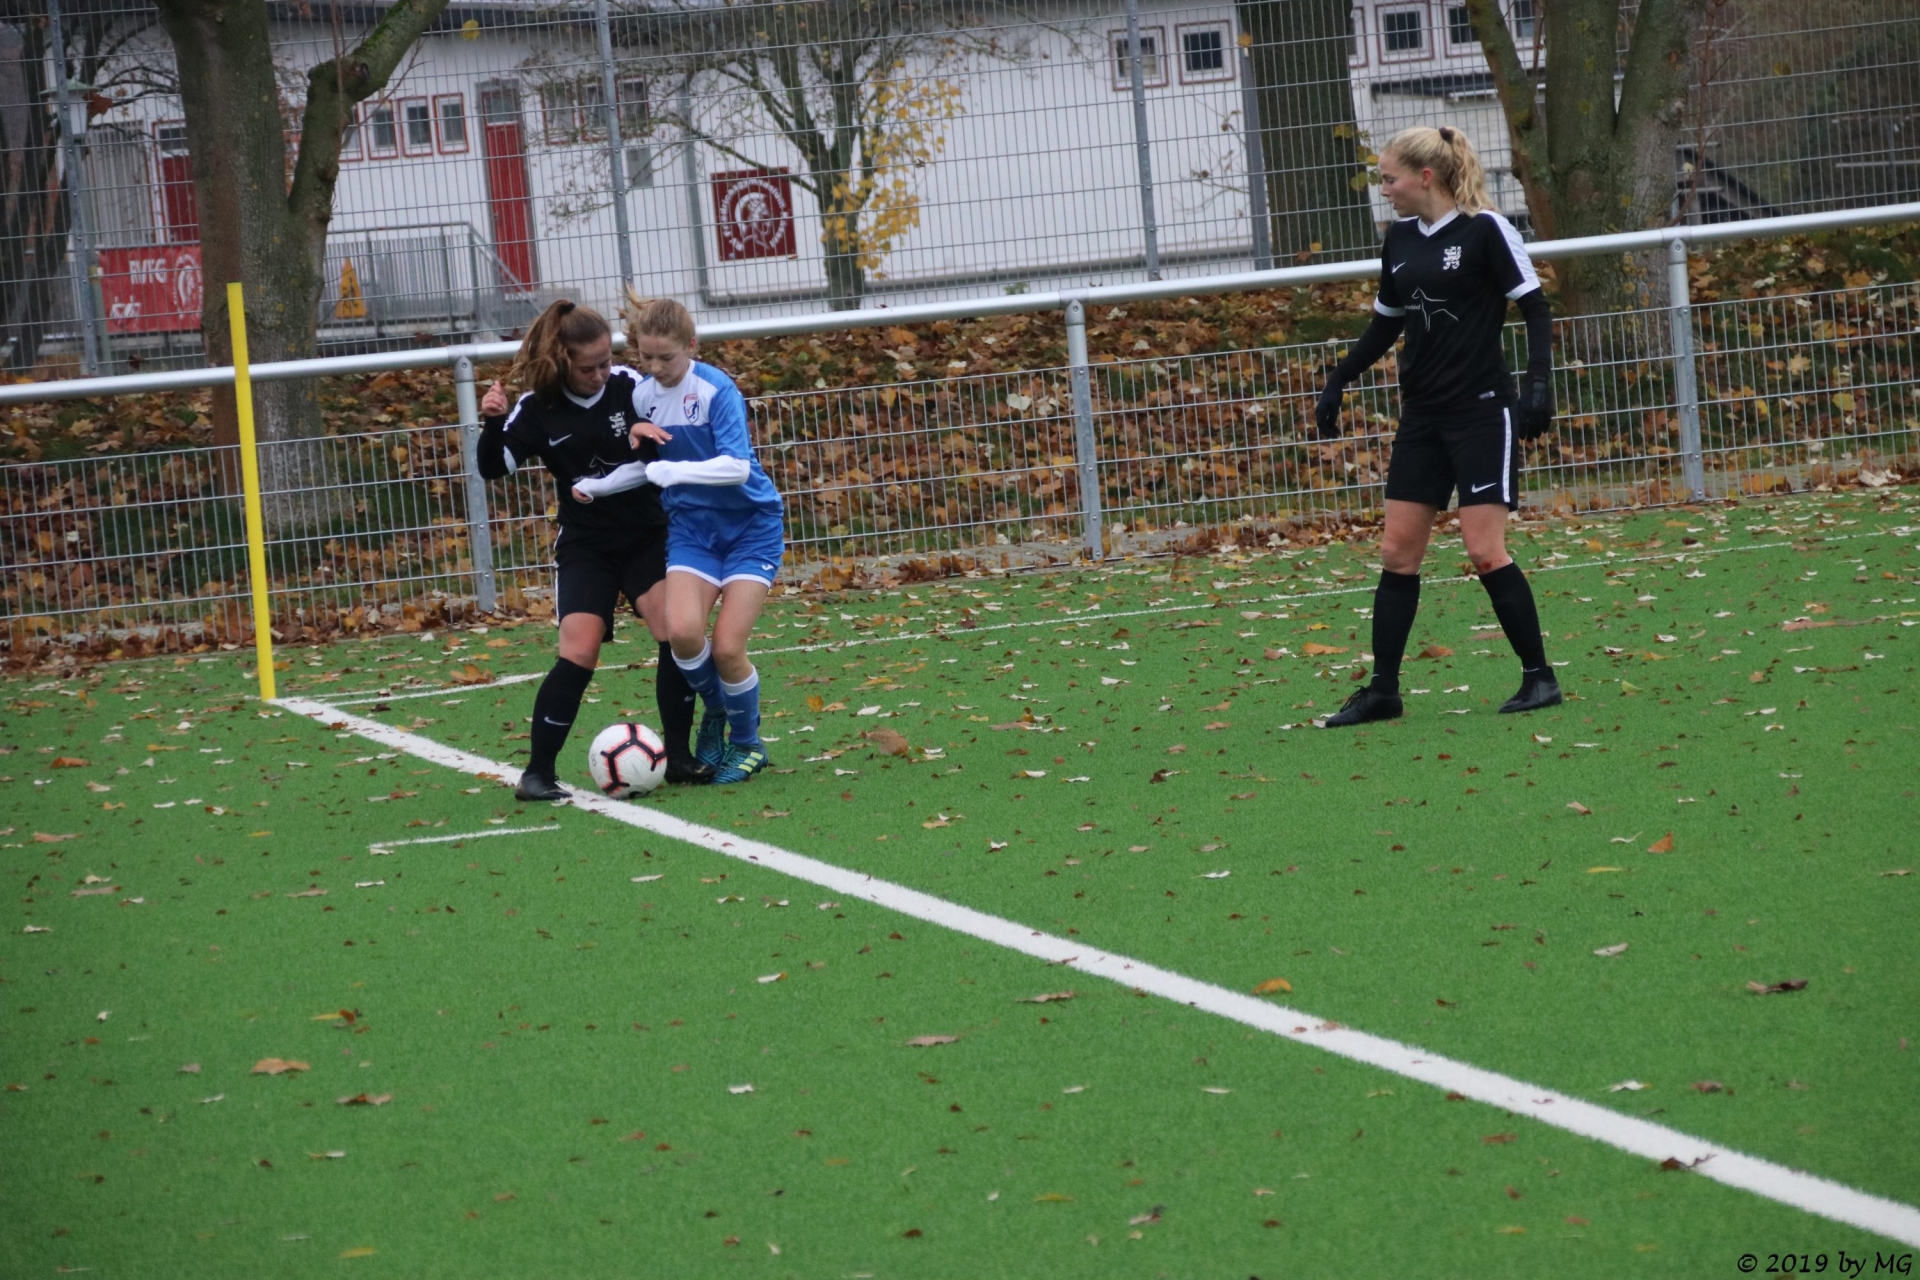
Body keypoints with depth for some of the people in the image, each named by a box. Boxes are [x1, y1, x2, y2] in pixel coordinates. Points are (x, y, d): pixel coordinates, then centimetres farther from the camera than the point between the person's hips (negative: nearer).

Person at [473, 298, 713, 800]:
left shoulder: (627, 385, -9)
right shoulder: (538, 409, -8)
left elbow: (672, 427, -9)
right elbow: (495, 466, -4)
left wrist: (646, 430, -31)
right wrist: (492, 423, -23)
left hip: (648, 536, 1)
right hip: (586, 546, -1)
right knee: (579, 652, -14)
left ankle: (678, 756, -1)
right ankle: (538, 772, -6)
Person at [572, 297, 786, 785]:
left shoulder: (717, 391, -18)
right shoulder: (643, 396, 0)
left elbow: (736, 467, -27)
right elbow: (643, 466, 15)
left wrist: (668, 470, -32)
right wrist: (592, 487, 3)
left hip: (750, 526, -4)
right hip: (692, 526, 4)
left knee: (727, 646, -12)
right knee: (682, 629, -20)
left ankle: (747, 745, 15)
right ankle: (715, 711, 11)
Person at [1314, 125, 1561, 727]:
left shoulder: (1485, 229, -10)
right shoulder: (1400, 240, 9)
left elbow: (1535, 308, -9)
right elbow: (1385, 325, 21)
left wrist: (1538, 382, -20)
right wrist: (1337, 382, 17)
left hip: (1481, 410, -7)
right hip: (1422, 416, 7)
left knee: (1485, 551, -10)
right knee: (1397, 552, 4)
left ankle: (1539, 677, 2)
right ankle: (1382, 689, 9)